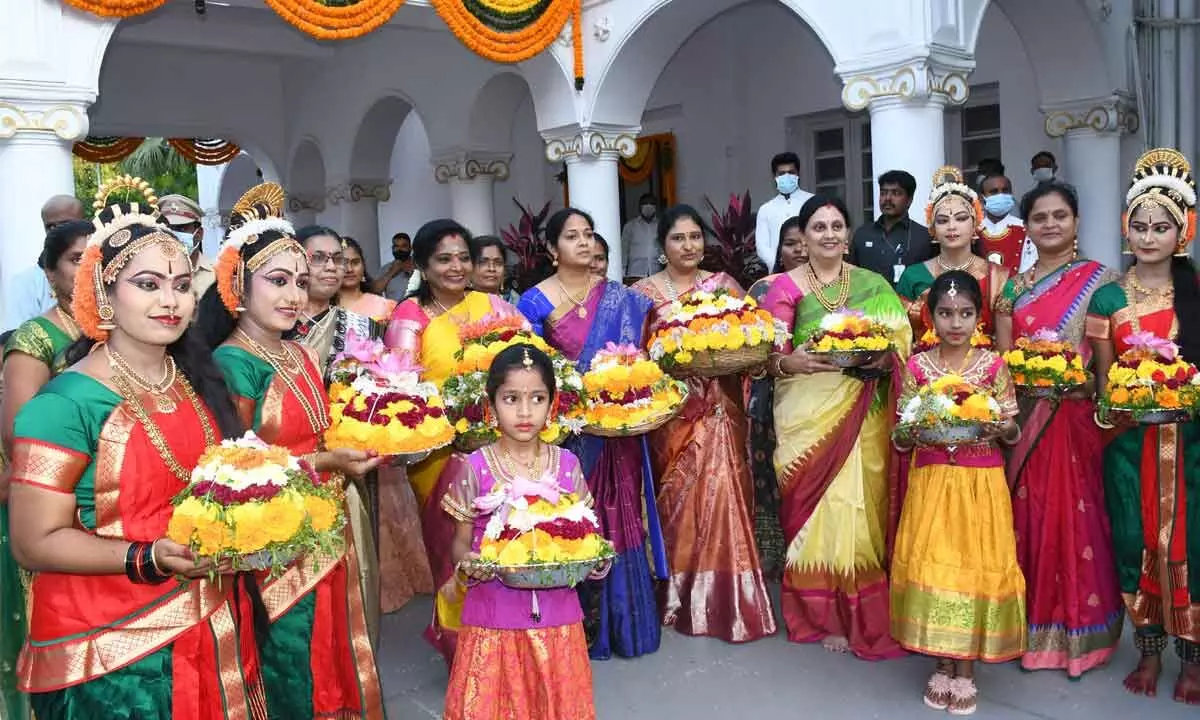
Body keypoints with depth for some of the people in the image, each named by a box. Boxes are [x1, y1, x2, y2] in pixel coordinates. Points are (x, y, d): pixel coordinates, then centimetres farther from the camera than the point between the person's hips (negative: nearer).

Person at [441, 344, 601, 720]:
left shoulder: (566, 464, 0)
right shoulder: (476, 467, -5)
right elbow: (461, 541, 1)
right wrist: (467, 561, -20)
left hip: (556, 615, 2)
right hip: (493, 615, -2)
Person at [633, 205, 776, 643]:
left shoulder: (724, 285, 10)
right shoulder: (644, 292, 6)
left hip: (718, 406, 1)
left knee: (719, 488, -9)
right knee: (677, 496, -1)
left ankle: (724, 599, 3)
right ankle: (680, 597, 14)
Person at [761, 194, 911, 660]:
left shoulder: (873, 284, 11)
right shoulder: (786, 287, 2)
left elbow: (902, 341, 8)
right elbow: (769, 354, -2)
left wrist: (885, 359, -12)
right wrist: (788, 362, -22)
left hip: (864, 412, 2)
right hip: (808, 411, -2)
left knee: (863, 508, 1)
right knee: (817, 506, -1)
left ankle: (864, 615, 16)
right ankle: (823, 615, 14)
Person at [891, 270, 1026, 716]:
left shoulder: (993, 365, -1)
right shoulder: (917, 366, 0)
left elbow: (1013, 433, 3)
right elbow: (900, 439, 2)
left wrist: (1003, 426, -19)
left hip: (982, 484, 0)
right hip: (932, 482, 1)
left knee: (977, 566, 2)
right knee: (931, 566, 2)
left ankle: (967, 669, 17)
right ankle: (942, 664, 19)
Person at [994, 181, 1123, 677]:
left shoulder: (1100, 281, 1)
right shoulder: (1014, 287, 10)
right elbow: (1002, 359, 9)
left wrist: (1076, 379, -17)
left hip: (1075, 417, -3)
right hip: (1024, 420, 3)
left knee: (1075, 517, 0)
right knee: (1030, 516, 6)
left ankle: (1080, 631, 14)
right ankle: (1035, 628, 18)